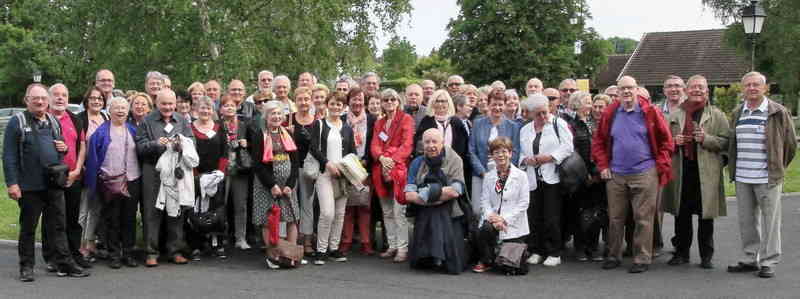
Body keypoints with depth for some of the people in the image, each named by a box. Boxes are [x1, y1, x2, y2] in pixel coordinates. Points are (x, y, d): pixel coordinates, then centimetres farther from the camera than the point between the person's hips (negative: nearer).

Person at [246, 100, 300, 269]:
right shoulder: (259, 135, -2)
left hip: (287, 184, 4)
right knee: (268, 220, -3)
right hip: (266, 184, -4)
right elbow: (257, 164, -8)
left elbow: (295, 162, 8)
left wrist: (290, 185, -4)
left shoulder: (287, 135, 12)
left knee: (292, 219, 0)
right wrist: (272, 185, -14)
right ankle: (271, 256, 3)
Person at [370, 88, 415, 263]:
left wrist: (393, 160, -19)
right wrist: (382, 158, -13)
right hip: (381, 169, 6)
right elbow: (374, 145, 8)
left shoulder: (406, 119, 2)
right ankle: (392, 246, 15)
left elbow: (407, 145, -8)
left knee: (399, 212, -10)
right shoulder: (379, 123, 20)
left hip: (399, 168, -6)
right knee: (387, 212, 8)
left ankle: (403, 248, -6)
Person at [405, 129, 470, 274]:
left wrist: (426, 193, -8)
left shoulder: (454, 161, -2)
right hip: (424, 217, 3)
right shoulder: (417, 163, 8)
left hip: (450, 215, -3)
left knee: (453, 267, -18)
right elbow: (408, 195, -4)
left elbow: (455, 191, -16)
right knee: (417, 264, -6)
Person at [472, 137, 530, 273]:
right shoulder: (489, 177, 9)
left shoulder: (521, 175, -2)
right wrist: (492, 217, -17)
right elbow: (485, 201, 3)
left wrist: (505, 219, -16)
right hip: (494, 219, 2)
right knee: (485, 228, -34)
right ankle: (486, 261, -10)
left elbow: (524, 203, -7)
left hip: (514, 224, -2)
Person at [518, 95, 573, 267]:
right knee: (534, 216, 3)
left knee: (552, 217, -6)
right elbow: (521, 154, 20)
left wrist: (547, 158, -13)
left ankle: (554, 253, 3)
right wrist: (526, 160, -2)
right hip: (533, 180, 4)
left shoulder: (559, 124, 3)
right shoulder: (525, 130, 18)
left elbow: (567, 147, -7)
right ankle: (536, 251, 14)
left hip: (552, 178, -4)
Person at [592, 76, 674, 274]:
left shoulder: (650, 112, 0)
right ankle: (614, 256, 21)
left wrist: (660, 166, -2)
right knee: (615, 218, 9)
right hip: (615, 175, 3)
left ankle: (642, 259, 7)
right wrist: (603, 166, 6)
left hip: (644, 174, -3)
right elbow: (598, 142, 14)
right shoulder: (610, 114, 6)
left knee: (643, 218, -1)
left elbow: (665, 140, 4)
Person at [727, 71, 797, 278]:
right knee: (746, 220, 11)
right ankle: (749, 259, 22)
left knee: (770, 221, 0)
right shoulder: (737, 114, 12)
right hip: (742, 178, 5)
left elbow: (790, 143, 2)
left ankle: (769, 262, 8)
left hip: (767, 178, -5)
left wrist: (777, 168, 7)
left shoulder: (778, 113, -4)